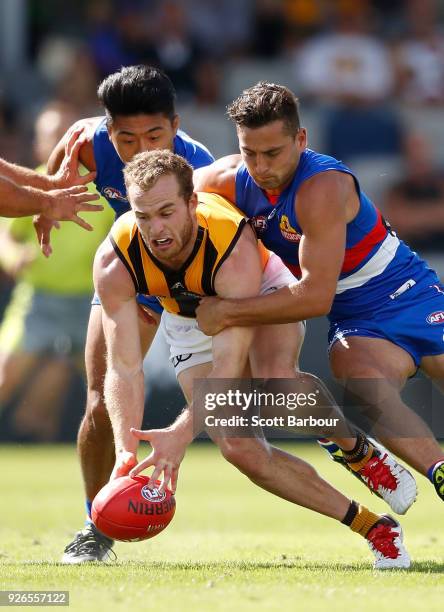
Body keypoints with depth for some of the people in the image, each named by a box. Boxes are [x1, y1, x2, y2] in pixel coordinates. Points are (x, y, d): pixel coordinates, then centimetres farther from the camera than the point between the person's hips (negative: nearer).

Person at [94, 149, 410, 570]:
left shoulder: (235, 248, -43)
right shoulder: (115, 262, -33)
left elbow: (229, 366, -49)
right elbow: (124, 367, -36)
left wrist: (182, 433, -63)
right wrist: (125, 453, -51)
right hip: (188, 321, 3)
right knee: (240, 449, -11)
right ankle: (372, 527, -1)